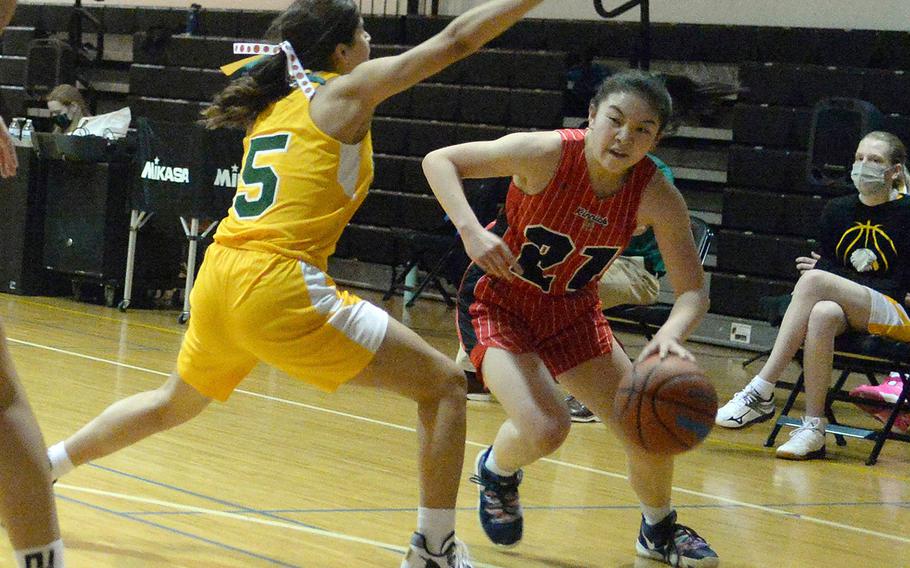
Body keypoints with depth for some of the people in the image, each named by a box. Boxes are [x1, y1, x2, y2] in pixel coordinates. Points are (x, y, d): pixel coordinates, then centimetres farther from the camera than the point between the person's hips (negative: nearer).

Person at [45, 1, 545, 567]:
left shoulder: (274, 103, 18)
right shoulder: (345, 91, 0)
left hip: (221, 279, 8)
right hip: (279, 286, -8)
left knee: (173, 403, 34)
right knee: (445, 386, -1)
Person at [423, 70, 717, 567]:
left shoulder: (657, 197, -19)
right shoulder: (547, 153, -27)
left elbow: (692, 290, -15)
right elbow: (439, 160, -20)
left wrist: (671, 333, -38)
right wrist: (471, 230, -35)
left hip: (572, 312, 4)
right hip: (498, 304, -4)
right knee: (545, 428, -26)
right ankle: (496, 471, 13)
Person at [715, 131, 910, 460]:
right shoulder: (837, 210, 14)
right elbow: (827, 262, 11)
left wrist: (832, 276, -11)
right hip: (849, 315, 4)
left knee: (815, 280, -30)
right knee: (823, 314, -36)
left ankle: (761, 393, -34)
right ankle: (813, 429, -36)